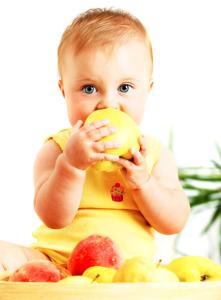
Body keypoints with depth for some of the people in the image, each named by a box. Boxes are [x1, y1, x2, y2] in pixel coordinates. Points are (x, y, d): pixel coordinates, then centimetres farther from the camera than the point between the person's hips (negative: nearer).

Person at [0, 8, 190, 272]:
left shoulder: (154, 154, 7)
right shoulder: (55, 150, -1)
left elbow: (174, 224, 1)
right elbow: (53, 218, -14)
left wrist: (142, 183, -15)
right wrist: (71, 163, -28)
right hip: (57, 261, -3)